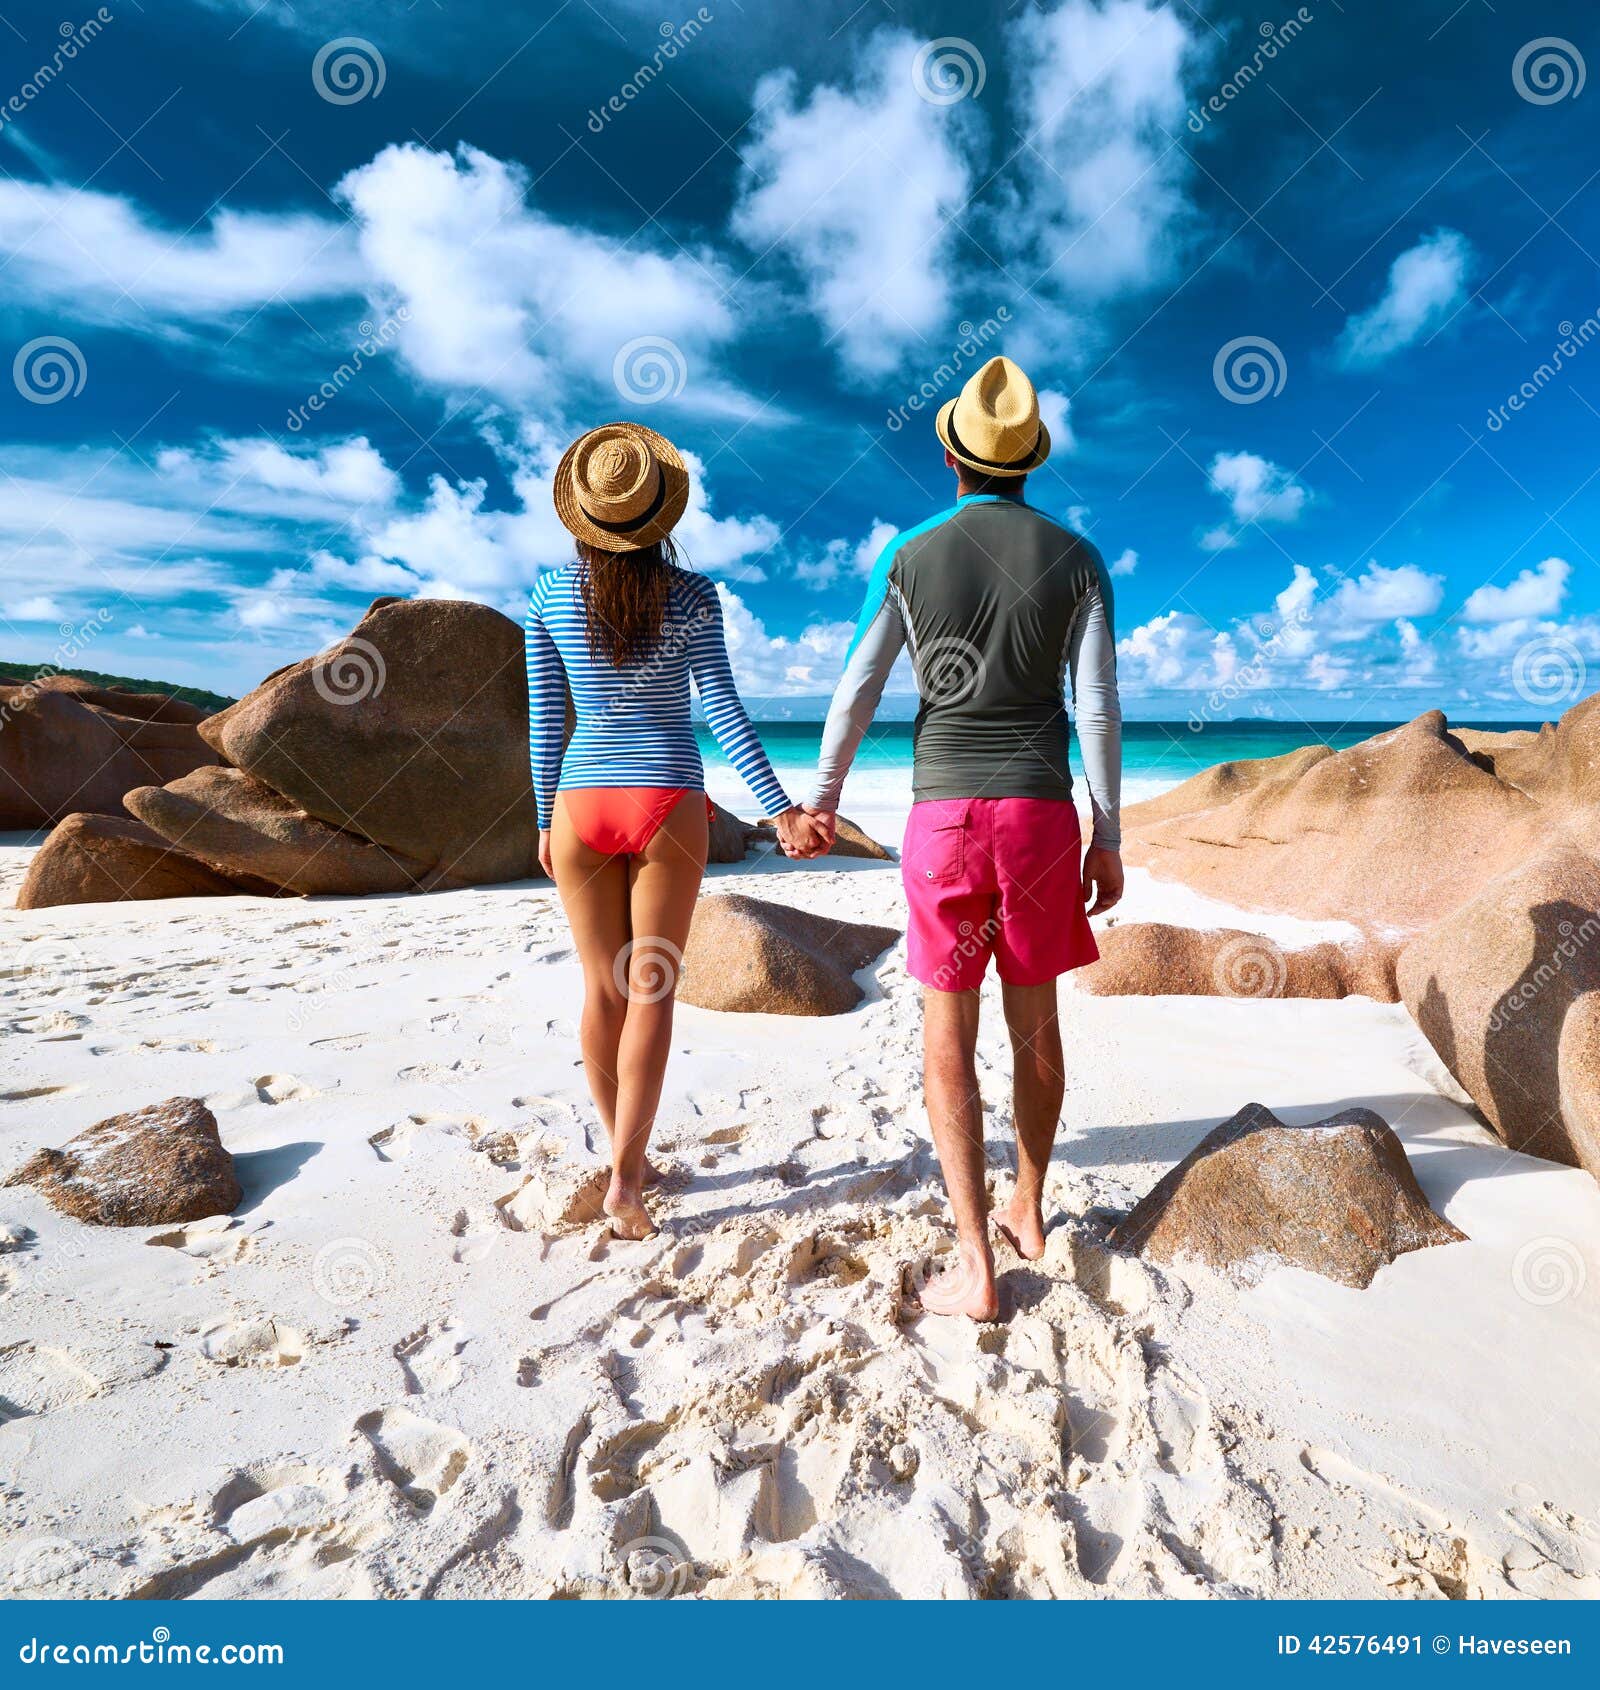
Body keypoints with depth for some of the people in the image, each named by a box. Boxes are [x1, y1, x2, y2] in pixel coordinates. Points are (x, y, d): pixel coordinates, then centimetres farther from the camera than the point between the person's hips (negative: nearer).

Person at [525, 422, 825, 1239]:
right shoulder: (692, 596, -3)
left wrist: (545, 822, 12)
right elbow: (721, 709, -11)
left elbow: (544, 718, 3)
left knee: (604, 989, 11)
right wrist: (780, 809, -11)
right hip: (666, 803, -2)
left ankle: (628, 1160, 23)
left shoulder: (550, 595, 2)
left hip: (582, 802, 2)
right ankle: (624, 1177, 1)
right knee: (650, 989, 4)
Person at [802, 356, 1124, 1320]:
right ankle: (1028, 1211, 31)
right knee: (1036, 1017, 15)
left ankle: (976, 1264, 3)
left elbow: (856, 694, 1)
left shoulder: (910, 559, 3)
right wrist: (1108, 837, 5)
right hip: (1041, 813, 2)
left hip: (945, 814, -1)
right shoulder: (1077, 560, 5)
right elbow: (1100, 709, 0)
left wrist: (824, 798, 15)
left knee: (949, 1032, 4)